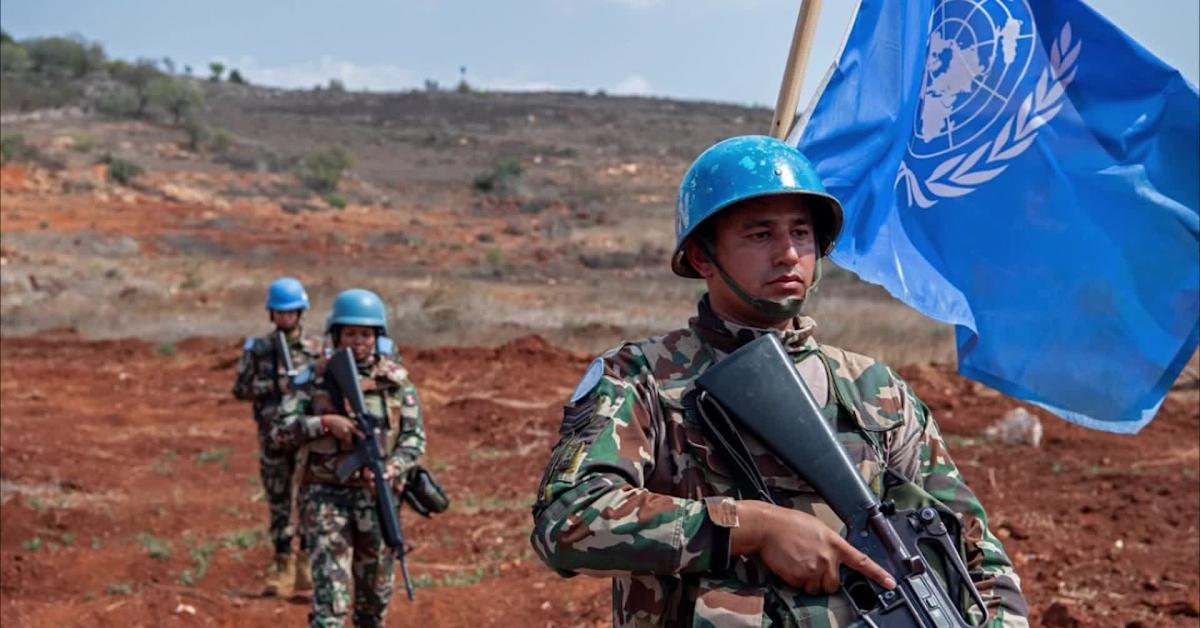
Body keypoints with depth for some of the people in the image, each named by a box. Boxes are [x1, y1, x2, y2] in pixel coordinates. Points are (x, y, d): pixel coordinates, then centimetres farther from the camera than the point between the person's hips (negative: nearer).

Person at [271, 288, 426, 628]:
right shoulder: (317, 377, -1)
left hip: (375, 495, 2)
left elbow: (415, 437, -1)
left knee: (376, 593, 15)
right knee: (329, 593, -10)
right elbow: (280, 430, -5)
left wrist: (391, 471, -18)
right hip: (325, 495, -2)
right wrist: (326, 423, -19)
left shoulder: (396, 380, 1)